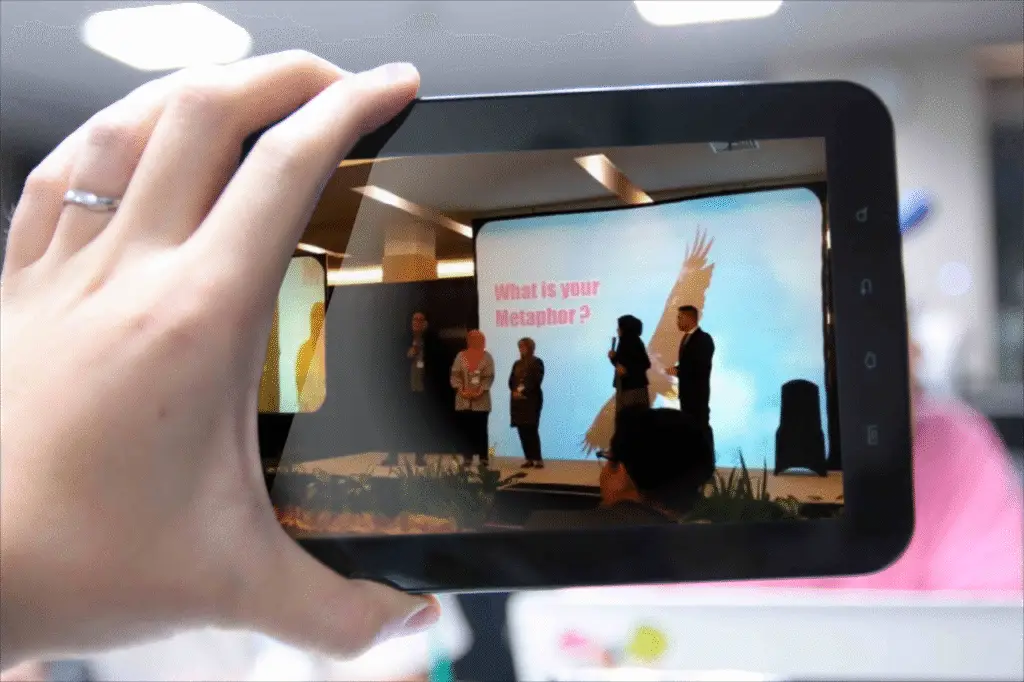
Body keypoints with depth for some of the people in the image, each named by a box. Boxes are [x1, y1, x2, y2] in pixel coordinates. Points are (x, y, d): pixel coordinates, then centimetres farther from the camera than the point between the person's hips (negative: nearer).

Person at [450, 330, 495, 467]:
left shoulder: (487, 357, 3)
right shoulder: (461, 356, 8)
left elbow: (489, 377, -3)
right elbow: (455, 375, 4)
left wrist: (480, 391, -14)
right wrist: (461, 390, -10)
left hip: (481, 401, -2)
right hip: (463, 400, 2)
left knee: (481, 430, -1)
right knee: (466, 430, 2)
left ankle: (484, 458, 4)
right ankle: (467, 458, 6)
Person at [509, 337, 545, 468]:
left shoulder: (537, 362, -1)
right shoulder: (517, 363, 18)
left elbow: (536, 381, -11)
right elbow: (511, 381, 11)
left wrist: (524, 392, -17)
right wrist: (515, 391, -9)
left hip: (532, 400, -6)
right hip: (518, 401, 6)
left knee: (531, 430, -11)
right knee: (522, 431, 3)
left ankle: (538, 459, -9)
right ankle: (529, 459, 7)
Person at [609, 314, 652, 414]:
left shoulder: (636, 342, -11)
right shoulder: (623, 342, 12)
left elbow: (646, 364, -14)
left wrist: (627, 370, -21)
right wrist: (613, 357, 0)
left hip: (635, 387, -8)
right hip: (623, 386, 8)